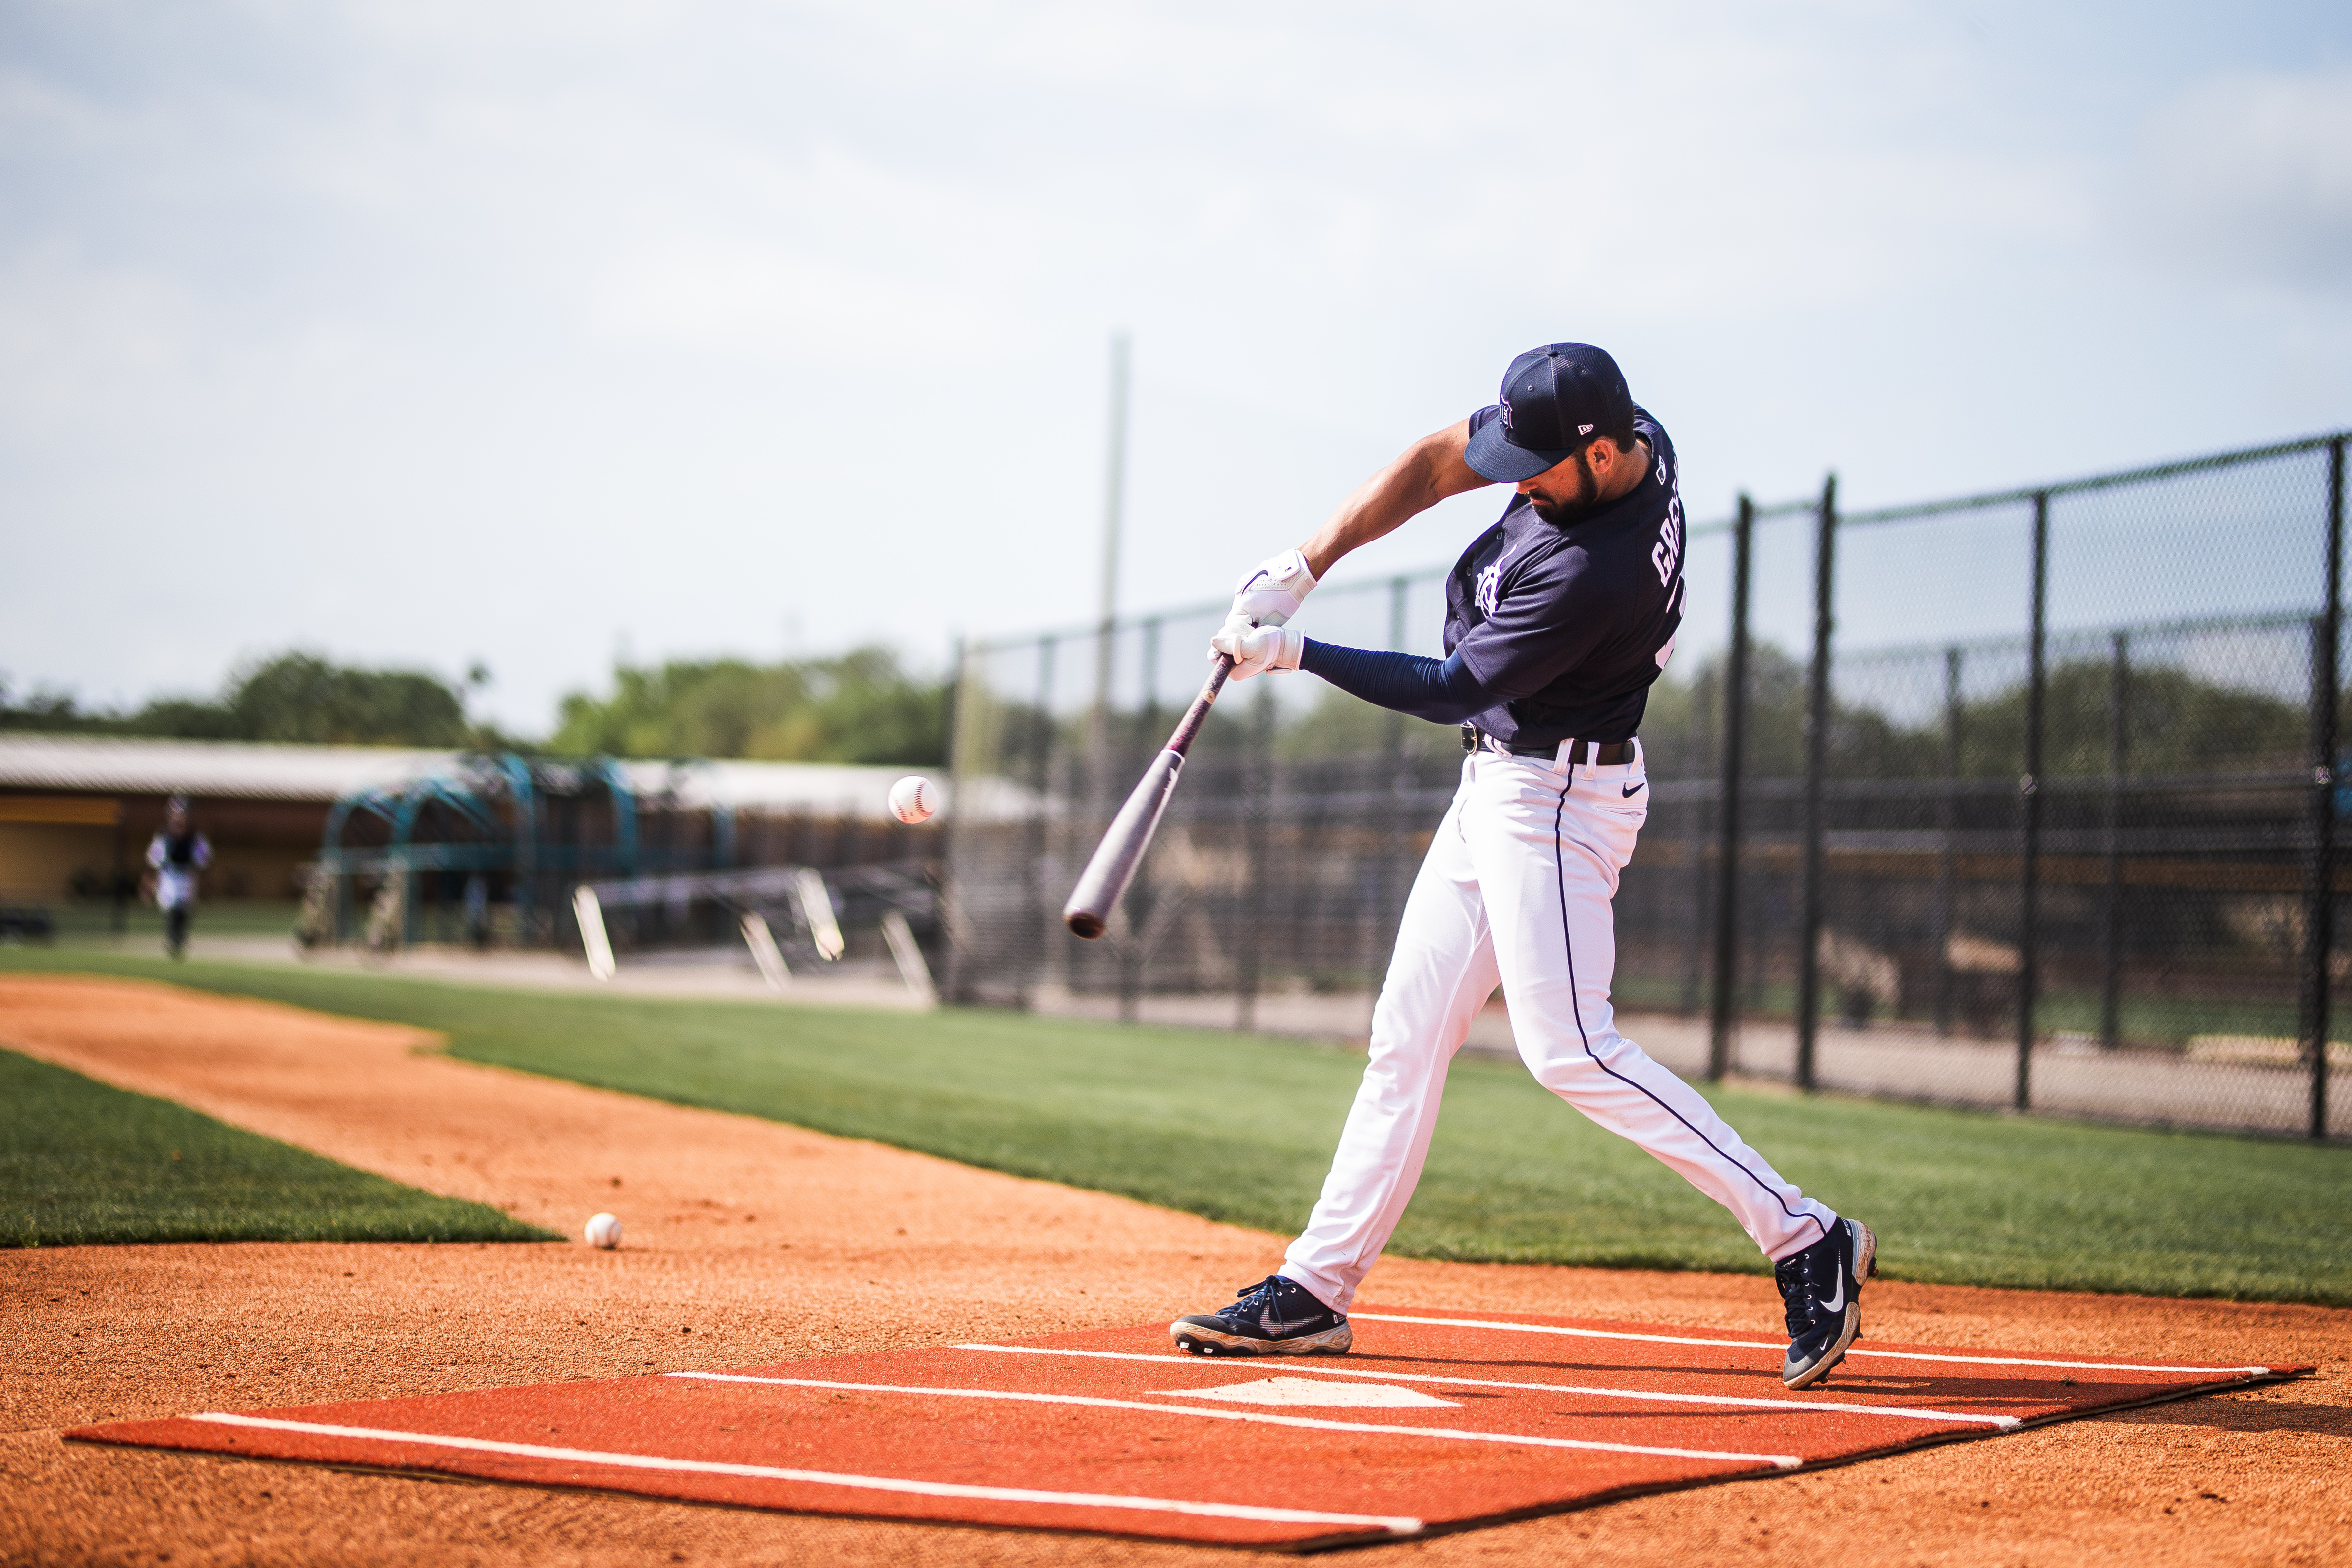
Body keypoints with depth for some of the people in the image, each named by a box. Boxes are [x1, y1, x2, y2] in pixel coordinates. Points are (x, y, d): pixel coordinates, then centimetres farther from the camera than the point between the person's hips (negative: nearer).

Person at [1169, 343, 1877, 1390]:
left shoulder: (1599, 570, -29)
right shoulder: (1615, 434, -5)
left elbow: (1457, 691, -19)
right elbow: (1434, 463, 4)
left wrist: (1295, 654, -13)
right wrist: (1304, 565, -4)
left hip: (1558, 796, -10)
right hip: (1499, 785, 10)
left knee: (1568, 1050, -15)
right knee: (1407, 1037, 10)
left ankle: (1804, 1240, -11)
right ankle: (1316, 1287, 15)